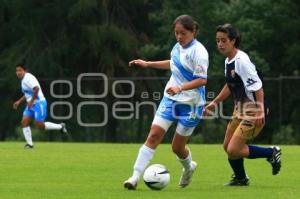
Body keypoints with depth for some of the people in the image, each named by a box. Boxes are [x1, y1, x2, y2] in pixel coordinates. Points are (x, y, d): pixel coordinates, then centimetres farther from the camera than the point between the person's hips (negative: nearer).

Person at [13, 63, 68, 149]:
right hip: (31, 104, 10)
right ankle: (29, 143, -2)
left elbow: (36, 89, -29)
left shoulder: (28, 78, -16)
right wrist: (19, 101, 20)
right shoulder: (23, 80, 16)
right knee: (24, 122, -4)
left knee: (40, 125, -10)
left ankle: (60, 126, 9)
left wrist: (31, 101, -25)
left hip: (39, 103, -10)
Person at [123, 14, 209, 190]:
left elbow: (202, 80, -23)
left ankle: (189, 167, 39)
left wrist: (180, 87, -35)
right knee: (154, 135, -8)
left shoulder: (198, 52, -18)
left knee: (177, 147, 4)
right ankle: (136, 176, -10)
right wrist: (148, 64, 28)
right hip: (171, 98, 6)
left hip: (191, 103, -6)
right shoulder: (178, 47, 6)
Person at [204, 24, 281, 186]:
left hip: (253, 113, -9)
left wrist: (260, 111, -28)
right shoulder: (228, 61, 7)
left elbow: (258, 87, -24)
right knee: (228, 147, 13)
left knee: (233, 150, -12)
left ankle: (271, 153, 4)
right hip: (240, 110, 9)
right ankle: (240, 178, 34)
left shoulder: (241, 61, -21)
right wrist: (214, 103, 20)